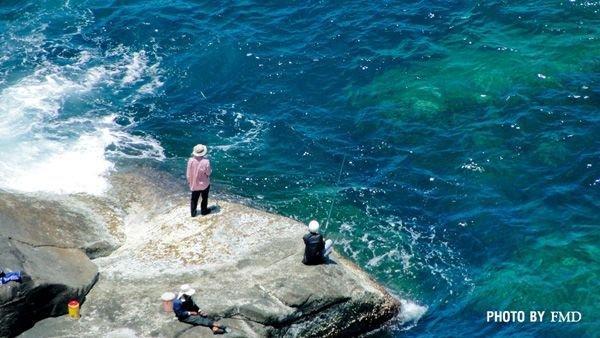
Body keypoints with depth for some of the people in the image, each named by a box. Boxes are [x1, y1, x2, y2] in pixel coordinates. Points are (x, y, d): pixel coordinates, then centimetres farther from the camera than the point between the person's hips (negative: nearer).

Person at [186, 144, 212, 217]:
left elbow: (188, 173, -10)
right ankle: (204, 210, 38)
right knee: (204, 198, 22)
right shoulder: (206, 162, -29)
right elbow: (208, 173, -17)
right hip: (204, 184, -2)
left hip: (194, 184, 2)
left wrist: (189, 181, 7)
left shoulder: (191, 160, -21)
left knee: (194, 199, 20)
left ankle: (193, 212, 32)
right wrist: (210, 170, 5)